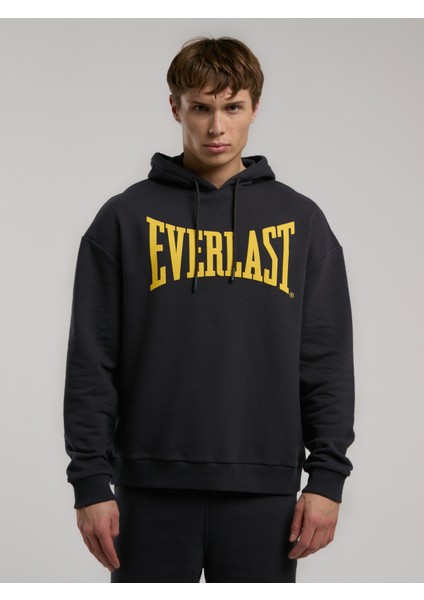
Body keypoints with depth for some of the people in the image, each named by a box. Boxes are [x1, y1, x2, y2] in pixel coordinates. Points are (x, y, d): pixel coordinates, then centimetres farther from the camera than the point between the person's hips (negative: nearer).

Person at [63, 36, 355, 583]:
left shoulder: (300, 220, 7)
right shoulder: (125, 218, 2)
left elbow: (328, 361, 5)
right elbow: (91, 362, 0)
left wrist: (327, 476, -2)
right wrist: (90, 481, -5)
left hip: (264, 490, 1)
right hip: (154, 492, -1)